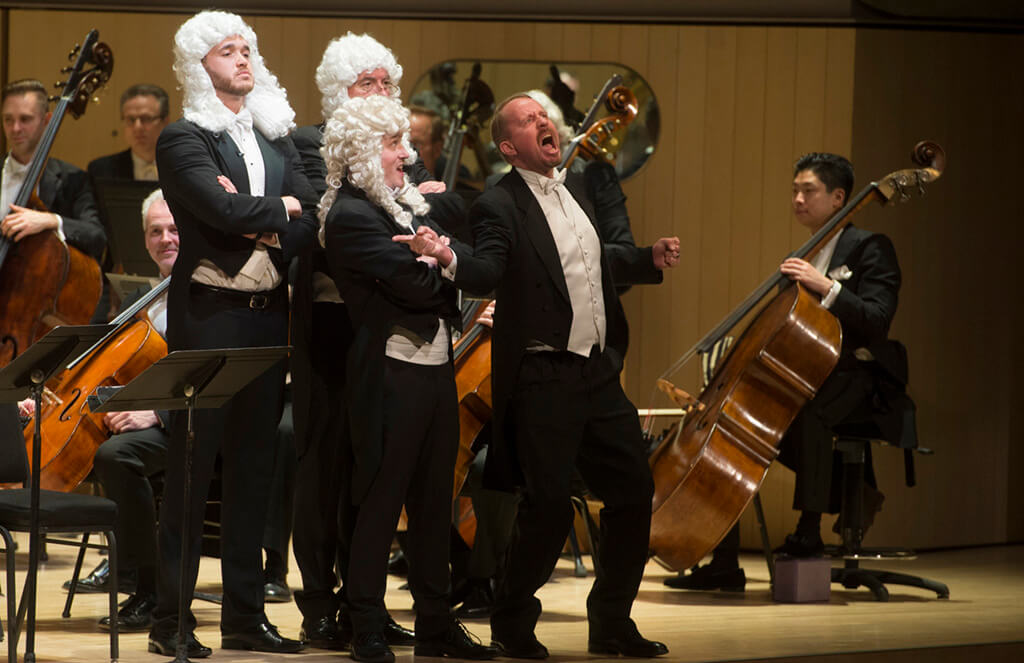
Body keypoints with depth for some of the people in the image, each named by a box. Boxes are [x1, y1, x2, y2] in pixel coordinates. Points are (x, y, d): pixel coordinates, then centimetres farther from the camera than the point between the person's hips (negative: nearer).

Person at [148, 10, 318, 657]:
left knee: (254, 463, 8)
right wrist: (281, 205, -3)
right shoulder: (184, 139, -3)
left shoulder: (277, 138, 14)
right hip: (208, 313, -6)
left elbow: (310, 221, 2)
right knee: (192, 463, -4)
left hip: (268, 313, 6)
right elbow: (224, 209, -19)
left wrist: (263, 230, -15)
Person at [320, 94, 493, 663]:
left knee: (434, 500, 12)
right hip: (392, 375, -8)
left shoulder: (407, 204, 14)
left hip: (436, 369, 8)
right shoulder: (350, 216, -12)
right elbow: (413, 285, -18)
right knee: (382, 503, -2)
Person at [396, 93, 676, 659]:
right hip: (542, 378, -7)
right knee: (548, 505, -6)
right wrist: (448, 257, -45)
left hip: (597, 372, 7)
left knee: (633, 489, 8)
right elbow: (488, 272, -26)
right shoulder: (500, 206, -9)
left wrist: (648, 259, 20)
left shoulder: (575, 189, 14)